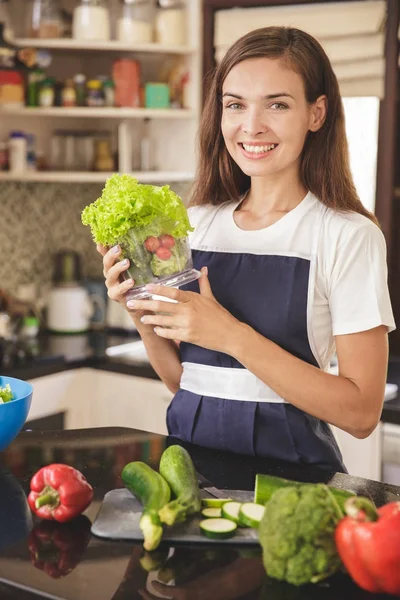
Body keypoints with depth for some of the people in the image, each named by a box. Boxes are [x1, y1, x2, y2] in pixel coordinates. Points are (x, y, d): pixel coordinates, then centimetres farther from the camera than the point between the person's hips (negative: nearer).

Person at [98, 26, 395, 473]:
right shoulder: (195, 223, 7)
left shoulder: (348, 235, -7)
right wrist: (143, 316, -5)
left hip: (287, 463, -2)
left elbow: (361, 412, -12)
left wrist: (231, 336, -18)